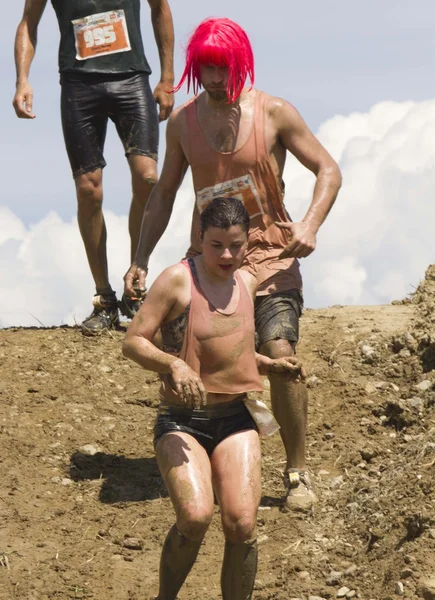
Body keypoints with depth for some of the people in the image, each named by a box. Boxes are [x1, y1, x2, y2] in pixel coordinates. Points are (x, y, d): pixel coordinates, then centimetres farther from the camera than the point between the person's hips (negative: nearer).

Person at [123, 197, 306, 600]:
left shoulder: (247, 283, 11)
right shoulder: (178, 280, -8)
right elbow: (133, 342, -10)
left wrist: (272, 366, 10)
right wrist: (173, 364, -28)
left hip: (236, 419, 5)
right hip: (182, 420, -5)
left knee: (242, 525, -14)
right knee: (195, 517, -25)